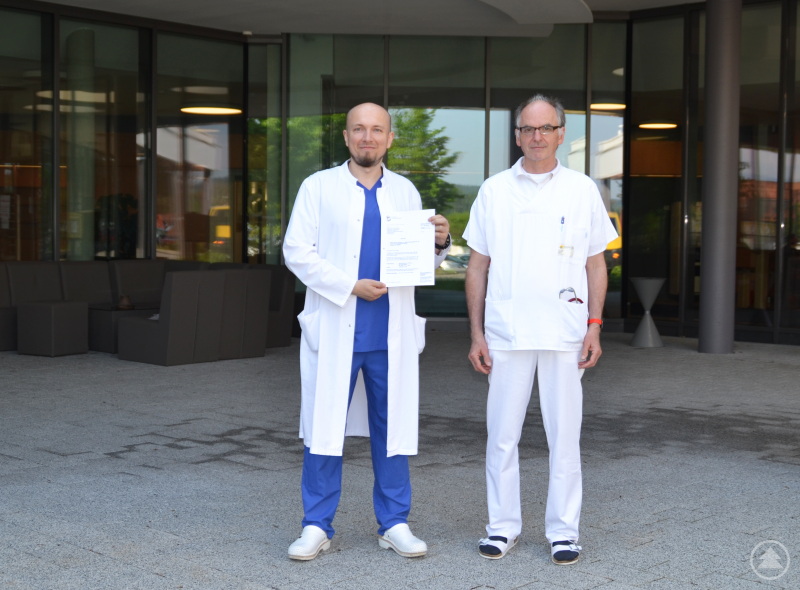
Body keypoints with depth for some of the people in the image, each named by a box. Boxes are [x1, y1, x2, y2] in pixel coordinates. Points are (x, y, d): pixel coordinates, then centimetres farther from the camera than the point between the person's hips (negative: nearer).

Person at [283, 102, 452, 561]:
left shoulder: (405, 191, 13)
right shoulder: (319, 187, 5)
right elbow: (297, 252, -3)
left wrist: (440, 244, -6)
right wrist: (350, 287, -13)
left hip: (392, 333, 2)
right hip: (335, 329, -2)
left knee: (393, 428, 6)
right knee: (325, 428, 1)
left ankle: (394, 523, 16)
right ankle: (318, 526, 10)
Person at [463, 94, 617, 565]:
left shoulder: (582, 190, 6)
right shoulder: (494, 191, 7)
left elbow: (596, 264, 9)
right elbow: (478, 266, 8)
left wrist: (594, 326, -1)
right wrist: (476, 334, 3)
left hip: (565, 332, 0)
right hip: (506, 332, 1)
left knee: (565, 436, 3)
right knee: (502, 436, 4)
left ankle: (564, 531, 14)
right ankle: (504, 526, 17)